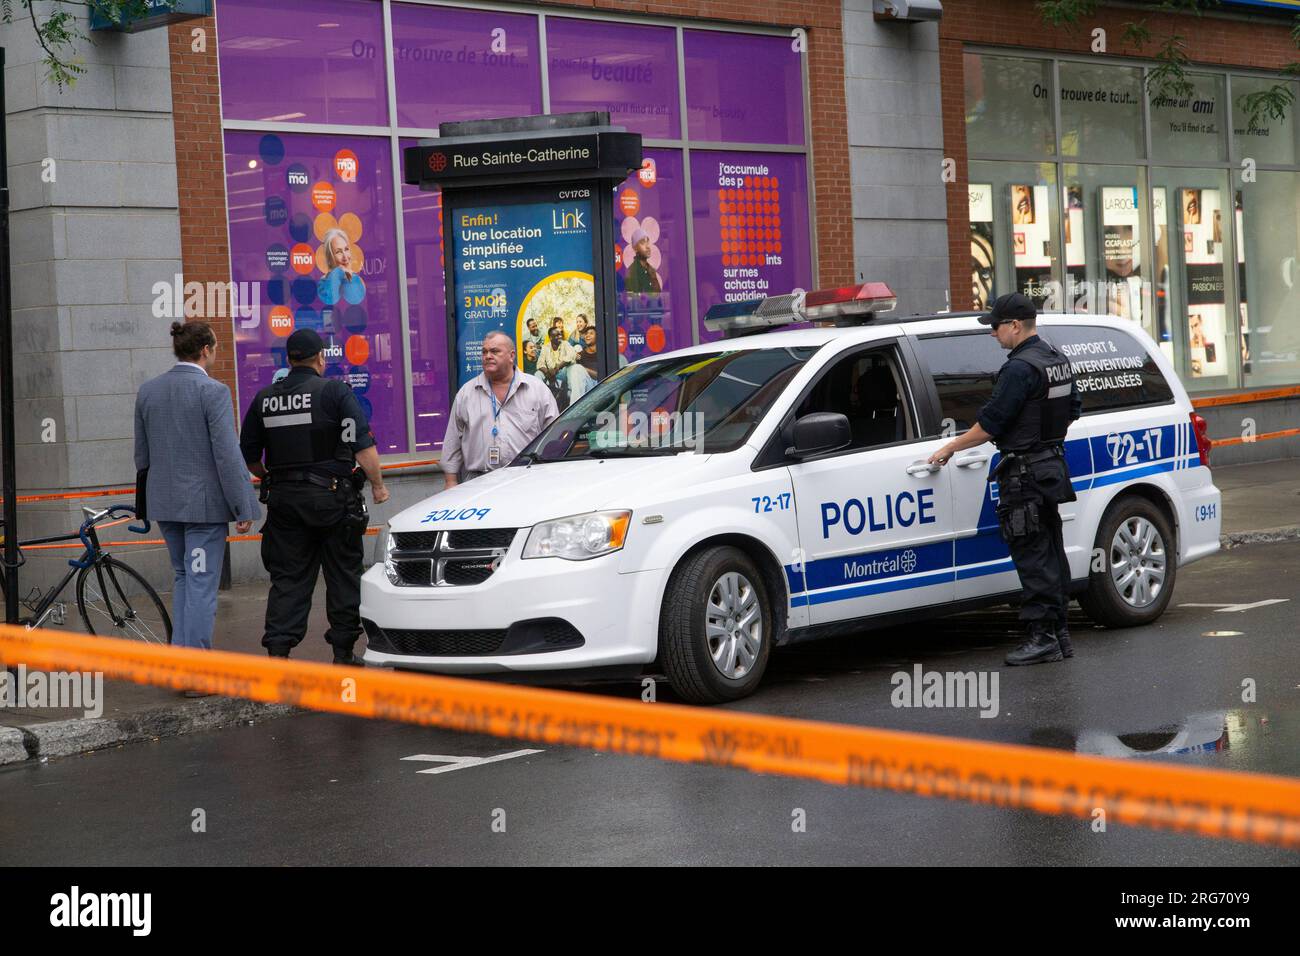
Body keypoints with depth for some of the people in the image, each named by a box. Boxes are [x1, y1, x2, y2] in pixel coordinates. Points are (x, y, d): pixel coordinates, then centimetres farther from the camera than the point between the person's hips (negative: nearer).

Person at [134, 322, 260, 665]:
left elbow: (141, 454, 13)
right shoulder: (213, 391, -14)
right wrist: (243, 509, -11)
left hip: (165, 501, 6)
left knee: (182, 577, 20)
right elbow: (227, 455, -17)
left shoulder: (147, 390, 6)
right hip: (204, 501, -6)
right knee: (201, 584, -2)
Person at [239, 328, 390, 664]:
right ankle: (343, 653, 9)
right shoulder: (335, 391, -6)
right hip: (332, 497, -4)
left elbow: (249, 456, 14)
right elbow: (363, 444, -13)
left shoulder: (264, 398, 7)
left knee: (288, 577, 7)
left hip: (283, 498, 4)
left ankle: (277, 649, -4)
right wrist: (377, 484, -3)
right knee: (343, 575, 6)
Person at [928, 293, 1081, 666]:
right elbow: (1073, 408, 21)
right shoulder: (1057, 359, 11)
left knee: (1032, 556, -7)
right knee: (1051, 554, 12)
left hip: (1025, 474, -10)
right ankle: (1058, 634, 17)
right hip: (1052, 465, 10)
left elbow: (990, 424, -18)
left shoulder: (1020, 369, -19)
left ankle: (1042, 637, -7)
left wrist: (950, 448, -6)